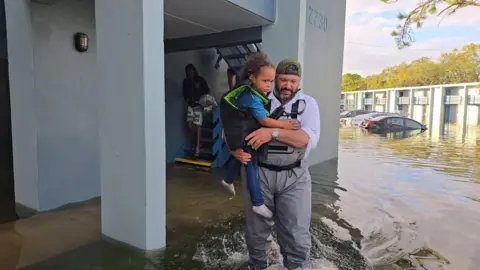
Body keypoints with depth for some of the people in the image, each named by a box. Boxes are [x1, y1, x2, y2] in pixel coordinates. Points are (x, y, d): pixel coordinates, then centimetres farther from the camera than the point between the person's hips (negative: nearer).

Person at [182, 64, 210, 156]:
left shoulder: (201, 80, -5)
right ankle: (196, 141, 12)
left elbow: (207, 91, 0)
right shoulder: (186, 81, 5)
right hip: (190, 105, 4)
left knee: (198, 125, -6)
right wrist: (186, 100, 0)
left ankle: (197, 146, -1)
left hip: (199, 105, -4)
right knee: (190, 122, -9)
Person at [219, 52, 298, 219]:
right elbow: (264, 120, -24)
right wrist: (283, 124, -20)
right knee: (252, 166, -6)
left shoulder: (249, 91, 1)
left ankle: (228, 180, 53)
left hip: (242, 133, 10)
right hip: (244, 135, -10)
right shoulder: (252, 98, -28)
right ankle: (258, 204, 0)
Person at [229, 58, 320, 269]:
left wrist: (273, 132, -27)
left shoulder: (307, 103, -1)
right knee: (256, 229, 14)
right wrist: (235, 149, -18)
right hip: (258, 173, 1)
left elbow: (309, 139, -16)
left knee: (296, 234, 3)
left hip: (294, 177, -1)